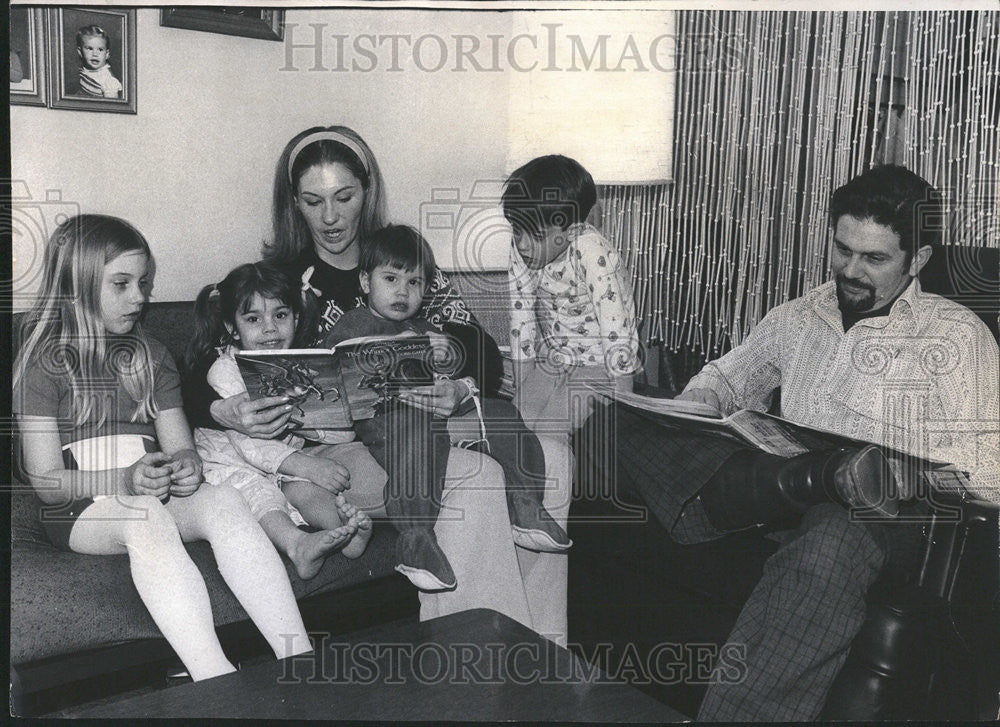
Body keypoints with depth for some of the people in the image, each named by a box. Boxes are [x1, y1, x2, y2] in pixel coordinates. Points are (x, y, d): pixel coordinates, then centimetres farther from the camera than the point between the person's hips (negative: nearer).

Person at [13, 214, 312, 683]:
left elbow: (180, 446, 8)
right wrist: (124, 480, -24)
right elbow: (45, 481, -6)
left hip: (152, 493, 4)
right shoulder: (42, 362, 0)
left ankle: (299, 660, -39)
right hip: (79, 511, -4)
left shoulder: (150, 356, 16)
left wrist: (187, 465, -17)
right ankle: (216, 681, -50)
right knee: (143, 517, -37)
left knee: (224, 502, -28)